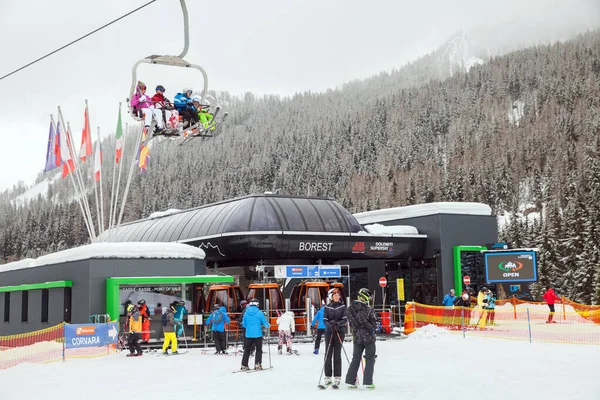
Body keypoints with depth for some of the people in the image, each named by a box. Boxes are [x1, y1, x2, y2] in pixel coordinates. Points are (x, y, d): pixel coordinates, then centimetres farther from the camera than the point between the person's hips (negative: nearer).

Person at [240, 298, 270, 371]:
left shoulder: (246, 313, 1)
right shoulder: (259, 313, -8)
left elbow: (244, 324, 10)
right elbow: (265, 323, -4)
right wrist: (268, 326, 19)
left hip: (248, 334, 3)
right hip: (257, 334, -3)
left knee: (247, 350, 13)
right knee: (259, 349, 9)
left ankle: (244, 365, 10)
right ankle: (257, 364, -1)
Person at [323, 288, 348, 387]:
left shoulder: (343, 306, 5)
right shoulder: (327, 307, 8)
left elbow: (345, 319, -2)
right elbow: (325, 319, 1)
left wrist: (338, 323, -21)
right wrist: (330, 325, -20)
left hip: (339, 331, -1)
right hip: (329, 331, 1)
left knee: (337, 354, -3)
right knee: (328, 354, -1)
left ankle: (337, 377, 1)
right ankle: (327, 377, 5)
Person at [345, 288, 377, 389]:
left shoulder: (350, 309, -2)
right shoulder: (369, 310, -14)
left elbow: (351, 323, 3)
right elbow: (374, 324, -6)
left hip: (357, 337, 4)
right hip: (369, 337, -4)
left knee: (356, 359, 14)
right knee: (370, 360, 6)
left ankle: (350, 381, 12)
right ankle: (367, 382, 1)